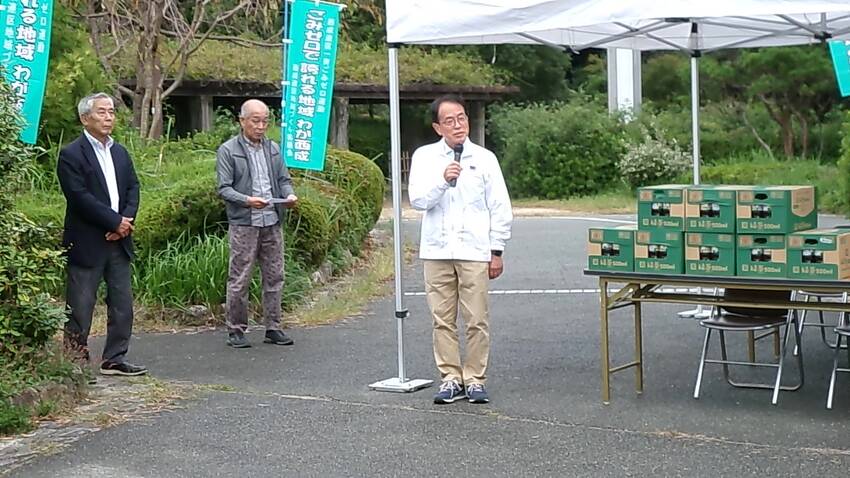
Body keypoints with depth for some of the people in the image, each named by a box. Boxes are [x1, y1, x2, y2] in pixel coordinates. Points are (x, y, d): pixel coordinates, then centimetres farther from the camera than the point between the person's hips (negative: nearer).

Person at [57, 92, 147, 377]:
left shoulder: (120, 152, 15)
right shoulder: (71, 155, -8)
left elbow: (133, 188, 11)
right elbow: (80, 197, -16)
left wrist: (127, 220, -6)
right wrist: (115, 222, -15)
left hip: (119, 240, 7)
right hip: (86, 244, -7)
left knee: (123, 304, 10)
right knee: (80, 309, -1)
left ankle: (115, 359, 19)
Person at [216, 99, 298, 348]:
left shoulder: (273, 148, 14)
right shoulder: (228, 150, -2)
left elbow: (283, 179, 17)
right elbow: (224, 188, -7)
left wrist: (289, 195, -5)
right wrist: (247, 200, -23)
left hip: (272, 222, 5)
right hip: (244, 224, -5)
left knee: (274, 277, 9)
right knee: (239, 280, -1)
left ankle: (273, 328, 17)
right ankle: (236, 330, 9)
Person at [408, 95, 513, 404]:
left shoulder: (484, 158, 5)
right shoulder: (424, 157, 6)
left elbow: (500, 208, 6)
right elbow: (417, 200, -3)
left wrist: (497, 251, 3)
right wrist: (442, 180, -19)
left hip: (474, 251, -1)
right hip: (437, 251, 1)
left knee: (477, 320, -1)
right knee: (443, 320, 5)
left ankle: (475, 380, 10)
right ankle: (450, 379, 14)